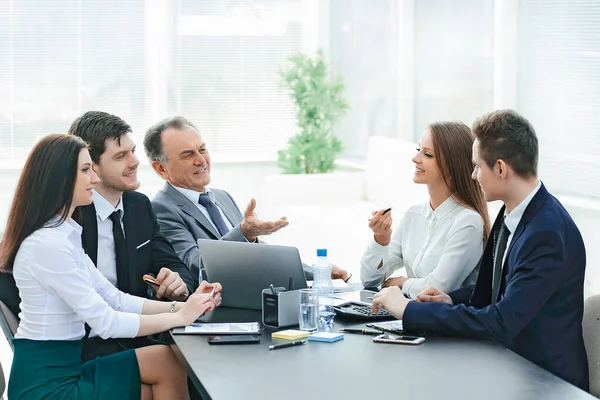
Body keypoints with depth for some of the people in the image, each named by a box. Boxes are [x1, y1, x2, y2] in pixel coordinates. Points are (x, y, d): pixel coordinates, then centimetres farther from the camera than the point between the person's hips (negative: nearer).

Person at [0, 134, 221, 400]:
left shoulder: (64, 236, 11)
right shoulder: (47, 243, -20)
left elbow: (115, 299, 10)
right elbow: (106, 323, -20)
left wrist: (183, 306, -1)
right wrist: (180, 317, -12)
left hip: (62, 369, 9)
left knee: (168, 360, 2)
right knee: (167, 363, -7)